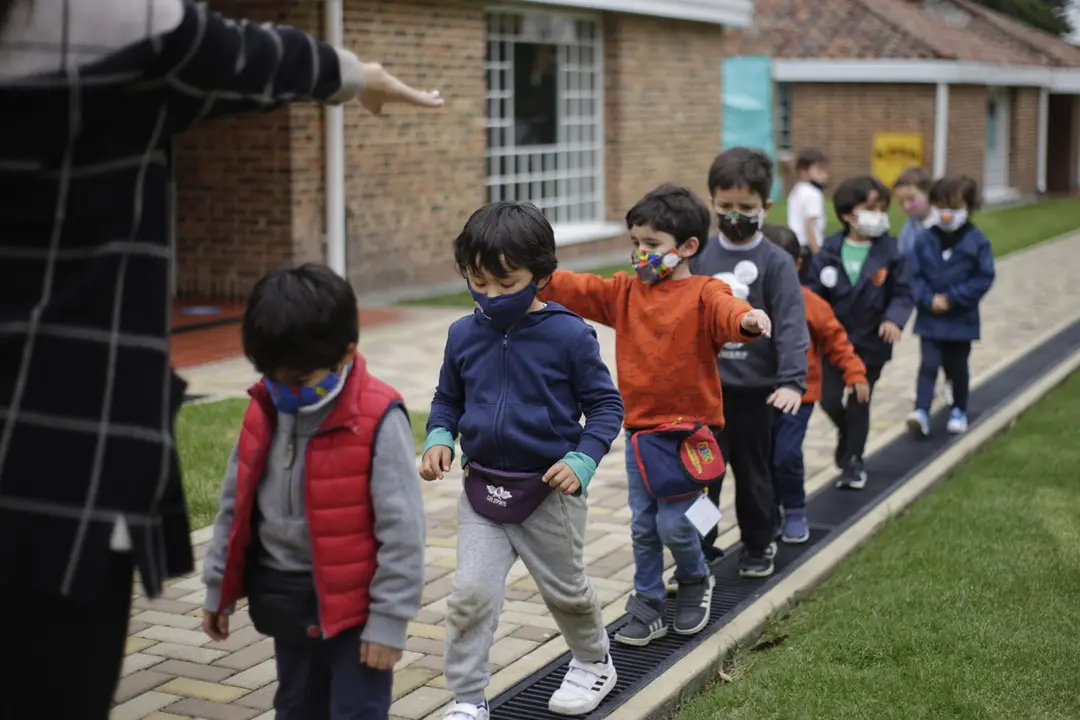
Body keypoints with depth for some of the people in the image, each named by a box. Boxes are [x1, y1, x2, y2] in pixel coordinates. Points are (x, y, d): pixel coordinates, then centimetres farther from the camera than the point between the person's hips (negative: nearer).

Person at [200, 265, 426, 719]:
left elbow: (401, 528, -18)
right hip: (286, 604, 7)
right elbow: (236, 505, 10)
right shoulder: (263, 412, -1)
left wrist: (388, 617, -16)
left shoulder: (377, 421, -21)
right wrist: (219, 589, 14)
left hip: (354, 605, -6)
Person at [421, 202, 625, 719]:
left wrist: (582, 459, -20)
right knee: (471, 594, -7)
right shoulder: (463, 336, -2)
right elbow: (447, 399, 13)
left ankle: (594, 664, 44)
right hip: (482, 489, 3)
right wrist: (438, 439, -7)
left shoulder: (568, 335, -14)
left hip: (550, 493, -2)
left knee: (566, 590, 17)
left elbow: (605, 404, -7)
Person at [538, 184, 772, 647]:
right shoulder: (626, 292, 8)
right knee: (643, 527, 10)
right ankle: (648, 608, 23)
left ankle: (695, 582, 29)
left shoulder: (703, 293, -11)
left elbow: (725, 311, -31)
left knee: (673, 524, -2)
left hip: (688, 431, -5)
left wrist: (746, 320, -54)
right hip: (639, 430, 5)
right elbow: (575, 290, 5)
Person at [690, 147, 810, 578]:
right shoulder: (701, 256, 1)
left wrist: (792, 381, -21)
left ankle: (758, 547, 29)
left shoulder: (775, 262, -8)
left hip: (754, 387, -2)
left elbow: (791, 325, -12)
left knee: (753, 472, 12)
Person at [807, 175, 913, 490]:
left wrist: (894, 319, -25)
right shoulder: (830, 252, -6)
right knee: (829, 399, 6)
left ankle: (853, 459, 23)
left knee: (859, 404, 6)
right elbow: (815, 291, -2)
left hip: (870, 344, -1)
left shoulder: (889, 253, -9)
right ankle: (847, 432, 38)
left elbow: (902, 293, -7)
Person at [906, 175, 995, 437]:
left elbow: (984, 278, -10)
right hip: (930, 317, 1)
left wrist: (951, 299, -15)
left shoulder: (977, 242, -9)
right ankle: (921, 412, -11)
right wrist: (928, 299, -16)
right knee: (928, 364, -6)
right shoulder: (925, 240, -5)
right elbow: (914, 275, -2)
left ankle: (959, 411, 30)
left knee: (957, 367, 13)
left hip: (961, 319, 0)